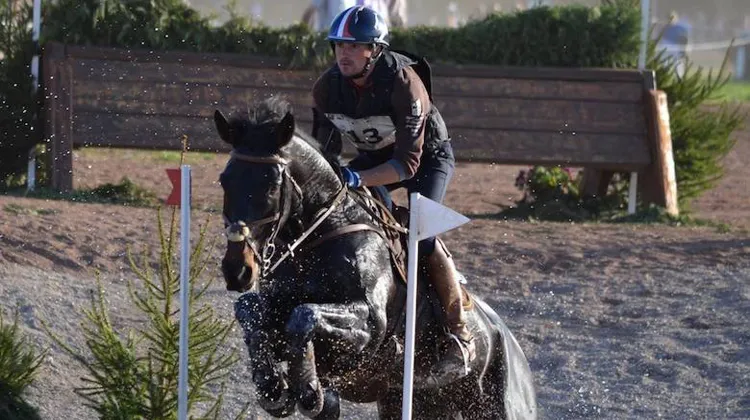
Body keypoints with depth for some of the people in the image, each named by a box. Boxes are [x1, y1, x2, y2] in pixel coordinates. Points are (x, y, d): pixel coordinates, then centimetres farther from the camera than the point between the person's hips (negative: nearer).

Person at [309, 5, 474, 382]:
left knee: (421, 235, -27)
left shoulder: (404, 83, -33)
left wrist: (358, 179, -48)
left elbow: (408, 163, -35)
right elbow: (326, 147, -2)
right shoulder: (327, 87, -16)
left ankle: (459, 335, -18)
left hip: (428, 155, -6)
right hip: (372, 157, 6)